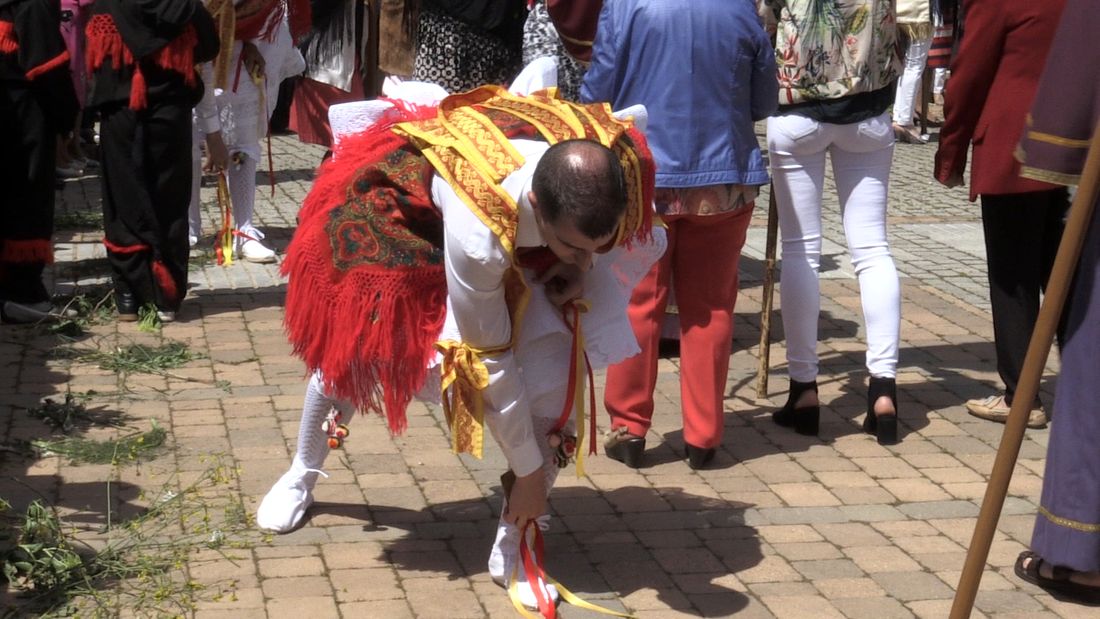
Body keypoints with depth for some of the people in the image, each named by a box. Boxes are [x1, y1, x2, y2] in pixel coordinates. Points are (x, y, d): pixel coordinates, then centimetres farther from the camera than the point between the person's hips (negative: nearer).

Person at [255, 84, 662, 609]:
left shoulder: (623, 161, -35)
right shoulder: (478, 232, -47)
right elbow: (489, 362, -31)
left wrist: (581, 267, -19)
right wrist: (528, 471, -21)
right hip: (412, 205, -3)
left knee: (552, 369, -17)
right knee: (350, 347, 11)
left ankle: (512, 545, -2)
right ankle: (301, 475, 45)